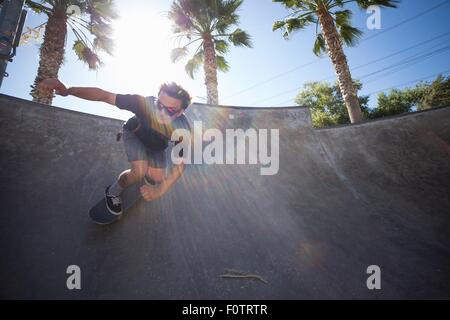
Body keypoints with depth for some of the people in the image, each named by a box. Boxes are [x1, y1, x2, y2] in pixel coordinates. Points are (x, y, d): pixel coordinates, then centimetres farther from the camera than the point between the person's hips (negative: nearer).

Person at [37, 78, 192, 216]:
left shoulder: (182, 128, -38)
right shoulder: (145, 103, -42)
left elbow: (179, 165, -34)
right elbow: (105, 95, -40)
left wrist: (160, 191, -45)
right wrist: (68, 90, -55)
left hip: (157, 146, 2)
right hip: (134, 133, -2)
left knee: (157, 178, -12)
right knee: (139, 172, -23)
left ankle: (149, 178, 27)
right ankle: (113, 192, 8)